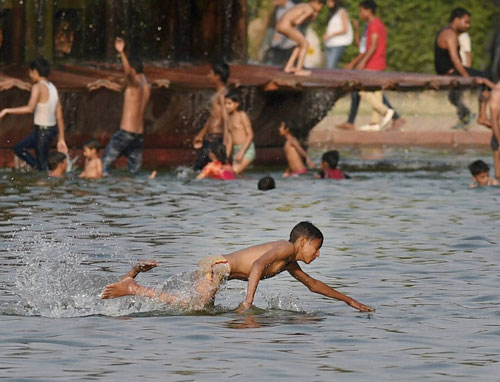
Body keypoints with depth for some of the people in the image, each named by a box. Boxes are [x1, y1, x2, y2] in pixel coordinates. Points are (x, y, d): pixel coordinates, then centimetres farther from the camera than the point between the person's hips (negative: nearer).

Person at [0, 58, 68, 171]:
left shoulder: (38, 87, -16)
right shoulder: (53, 88, 9)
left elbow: (30, 109, -32)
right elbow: (59, 116, 10)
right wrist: (61, 139, 14)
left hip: (42, 131, -9)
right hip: (52, 128, 9)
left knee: (43, 165, 1)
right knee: (18, 148, 19)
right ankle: (41, 169, 14)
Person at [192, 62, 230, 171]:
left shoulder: (222, 95, -15)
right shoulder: (217, 94, 17)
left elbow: (225, 120, -21)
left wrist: (224, 144, -28)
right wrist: (201, 135, 36)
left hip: (216, 138, -10)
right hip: (209, 137, 10)